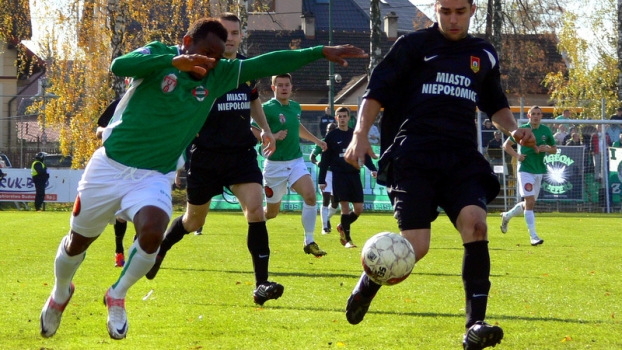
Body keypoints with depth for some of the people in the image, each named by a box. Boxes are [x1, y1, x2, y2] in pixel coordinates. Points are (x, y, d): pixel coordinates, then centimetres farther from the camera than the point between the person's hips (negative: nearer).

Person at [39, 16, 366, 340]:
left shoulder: (218, 75, 0)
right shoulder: (159, 54, -10)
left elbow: (268, 63, -2)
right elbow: (119, 65, -30)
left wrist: (321, 51, -7)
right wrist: (174, 61, -40)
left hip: (154, 177, 2)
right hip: (110, 166, -2)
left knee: (153, 232, -27)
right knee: (78, 240, 10)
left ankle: (117, 296, -1)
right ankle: (60, 294, 43)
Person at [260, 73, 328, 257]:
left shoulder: (296, 107, 8)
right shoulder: (267, 108, -12)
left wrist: (316, 140, 31)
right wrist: (273, 136, -27)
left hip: (296, 161, 4)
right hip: (275, 164, -4)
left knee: (310, 195, -19)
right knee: (272, 212, 5)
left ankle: (309, 242, -12)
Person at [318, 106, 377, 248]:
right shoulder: (331, 136, 1)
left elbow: (364, 154, 13)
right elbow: (325, 159, 2)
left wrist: (372, 169, -3)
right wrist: (322, 180, -2)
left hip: (354, 174, 3)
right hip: (339, 175, -3)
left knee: (359, 208, -1)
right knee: (345, 206, -8)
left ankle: (342, 227, 26)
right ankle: (347, 239, -1)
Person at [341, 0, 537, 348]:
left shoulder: (485, 55, 17)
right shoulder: (413, 46, 4)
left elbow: (495, 104, 30)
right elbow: (377, 91, 0)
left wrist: (514, 128, 10)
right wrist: (361, 133, -14)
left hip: (461, 158, 4)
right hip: (414, 157, -4)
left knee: (476, 224, -24)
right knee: (415, 247, -15)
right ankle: (368, 283, 20)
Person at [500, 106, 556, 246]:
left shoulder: (546, 131, 5)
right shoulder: (522, 130, -4)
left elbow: (554, 149, 14)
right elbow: (506, 145, 4)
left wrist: (546, 149, -9)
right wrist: (517, 155, -13)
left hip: (539, 171, 5)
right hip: (525, 169, -5)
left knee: (530, 203, 13)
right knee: (530, 201, -15)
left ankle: (507, 216, 39)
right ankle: (533, 236, -15)